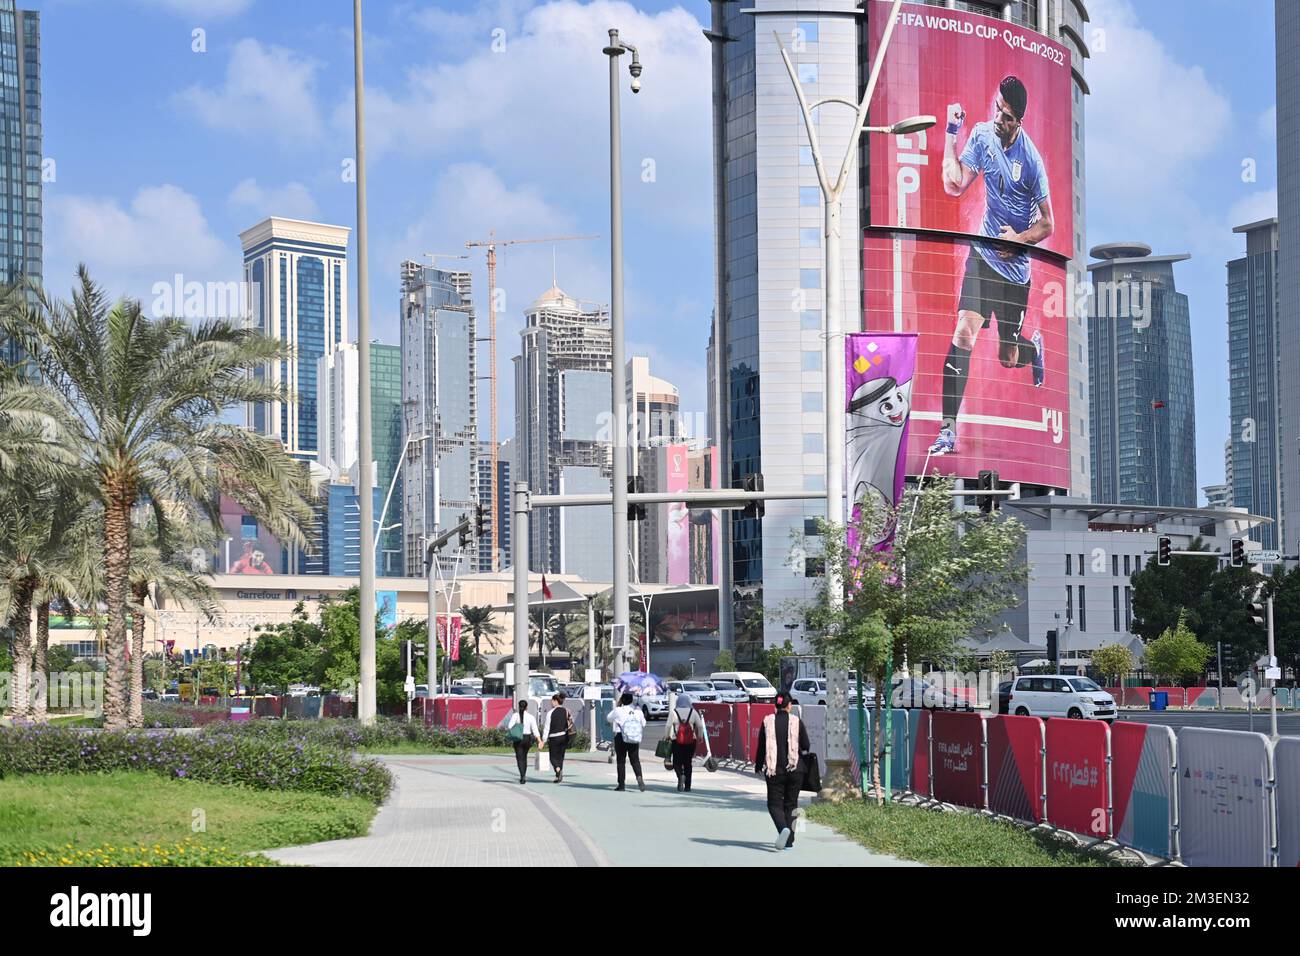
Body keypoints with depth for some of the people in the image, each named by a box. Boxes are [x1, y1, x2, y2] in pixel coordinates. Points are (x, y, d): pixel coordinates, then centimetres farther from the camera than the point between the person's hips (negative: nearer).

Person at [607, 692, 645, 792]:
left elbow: (609, 718, 10)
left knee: (621, 761, 4)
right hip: (634, 738, 2)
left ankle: (621, 784, 4)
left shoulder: (618, 710, -8)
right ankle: (639, 776, -19)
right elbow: (643, 724, 8)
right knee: (635, 759, 7)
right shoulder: (637, 710, 1)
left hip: (620, 737, -2)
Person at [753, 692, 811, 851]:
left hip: (773, 770, -1)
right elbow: (806, 748, 0)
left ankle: (783, 828, -23)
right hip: (795, 770, 1)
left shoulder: (767, 722, -3)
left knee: (774, 803, 6)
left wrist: (758, 766, 12)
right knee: (790, 803, 13)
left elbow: (761, 747, 0)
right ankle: (789, 840, 12)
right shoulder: (797, 722, -4)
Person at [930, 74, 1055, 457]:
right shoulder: (982, 135, -2)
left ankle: (1035, 347, 48)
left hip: (1016, 267, -2)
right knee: (964, 334, -16)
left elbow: (1046, 225, -5)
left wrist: (1019, 238, -21)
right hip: (983, 254, 2)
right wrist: (951, 133, -11)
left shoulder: (1032, 161, -14)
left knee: (1007, 358, 9)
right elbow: (954, 185, -6)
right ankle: (948, 427, -14)